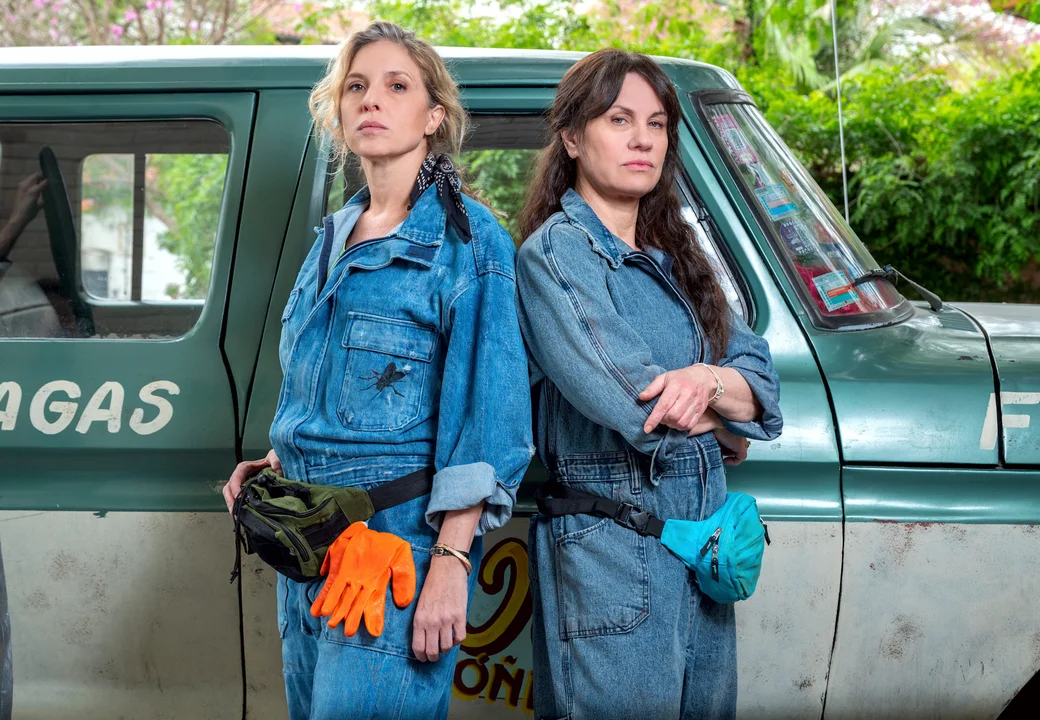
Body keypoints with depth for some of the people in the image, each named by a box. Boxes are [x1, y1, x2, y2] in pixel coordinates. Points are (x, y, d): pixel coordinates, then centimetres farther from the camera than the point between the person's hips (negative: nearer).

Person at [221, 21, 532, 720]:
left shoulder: (468, 238, -7)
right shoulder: (334, 237, 15)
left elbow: (487, 416, -14)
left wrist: (451, 564, -20)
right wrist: (274, 466, 8)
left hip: (401, 540, -7)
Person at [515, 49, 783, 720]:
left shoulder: (677, 254, 15)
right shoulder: (555, 251, -8)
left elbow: (763, 380, 6)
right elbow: (623, 398, -20)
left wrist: (710, 380, -16)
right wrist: (723, 420, -3)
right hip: (610, 543, -7)